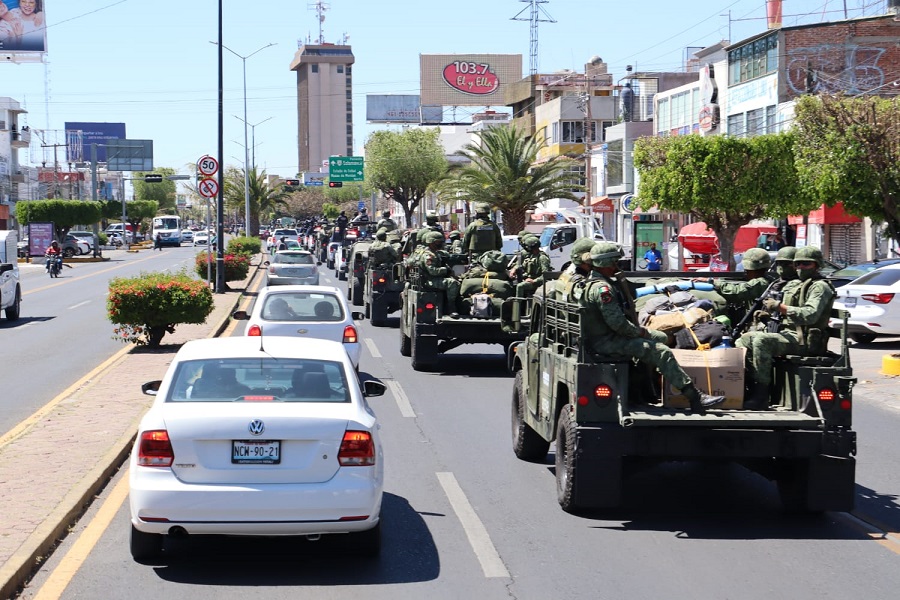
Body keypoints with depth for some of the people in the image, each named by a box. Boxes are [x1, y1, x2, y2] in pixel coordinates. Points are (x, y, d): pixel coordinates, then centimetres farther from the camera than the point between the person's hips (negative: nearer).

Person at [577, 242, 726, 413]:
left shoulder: (588, 282, 13)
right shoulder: (602, 288, -22)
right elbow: (617, 323, -26)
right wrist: (641, 332, -12)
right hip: (606, 343, -11)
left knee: (661, 337, 18)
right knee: (661, 352, -20)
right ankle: (696, 398, -23)